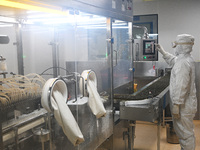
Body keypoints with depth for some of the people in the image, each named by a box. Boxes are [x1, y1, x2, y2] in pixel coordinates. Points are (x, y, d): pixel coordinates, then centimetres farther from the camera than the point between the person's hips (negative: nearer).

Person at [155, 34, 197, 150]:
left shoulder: (183, 63, -23)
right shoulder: (187, 59, 10)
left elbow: (181, 87, -27)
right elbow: (173, 60, 32)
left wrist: (176, 106, -24)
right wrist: (162, 52, 35)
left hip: (184, 106, -10)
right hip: (187, 103, 10)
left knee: (185, 133, 1)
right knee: (185, 131, 22)